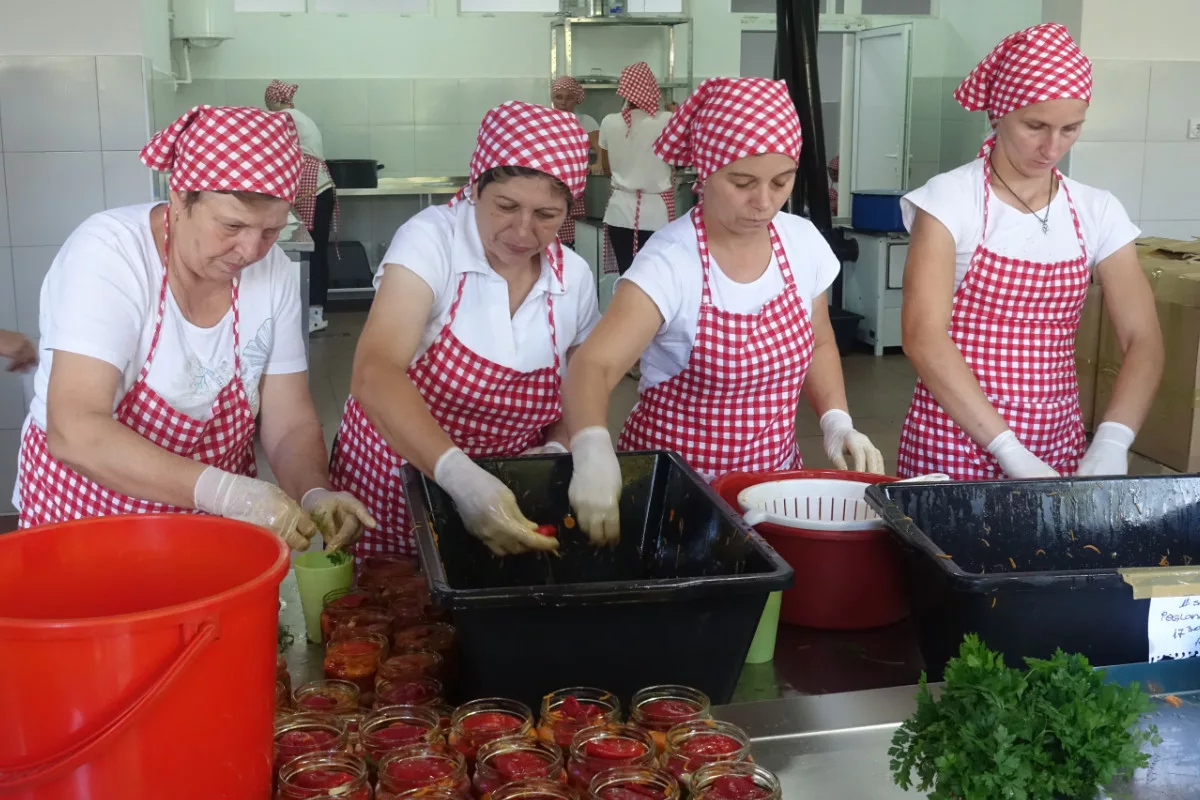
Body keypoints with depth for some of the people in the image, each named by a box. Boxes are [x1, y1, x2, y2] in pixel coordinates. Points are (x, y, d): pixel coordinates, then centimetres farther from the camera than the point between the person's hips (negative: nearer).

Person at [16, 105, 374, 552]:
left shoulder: (275, 273, -7)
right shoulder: (107, 253, -20)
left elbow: (290, 424, -3)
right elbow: (75, 433, -29)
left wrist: (315, 495, -22)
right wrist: (224, 491, -37)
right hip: (88, 515, -4)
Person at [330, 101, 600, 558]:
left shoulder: (576, 279, -6)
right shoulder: (430, 240, -19)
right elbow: (374, 375, -33)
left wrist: (559, 449, -12)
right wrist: (460, 476, -45)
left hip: (504, 490, 3)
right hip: (394, 480, -3)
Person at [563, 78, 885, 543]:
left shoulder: (802, 243, -5)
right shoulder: (670, 263, -22)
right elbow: (593, 365, -34)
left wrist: (836, 420, -4)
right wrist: (592, 451, -52)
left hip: (773, 476, 5)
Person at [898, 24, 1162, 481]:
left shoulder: (1097, 213, 1)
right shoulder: (949, 200, -11)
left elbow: (1143, 340, -2)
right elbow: (924, 339, -20)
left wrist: (1110, 445, -18)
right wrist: (1010, 452, -25)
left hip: (1058, 444, 4)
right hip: (955, 442, -3)